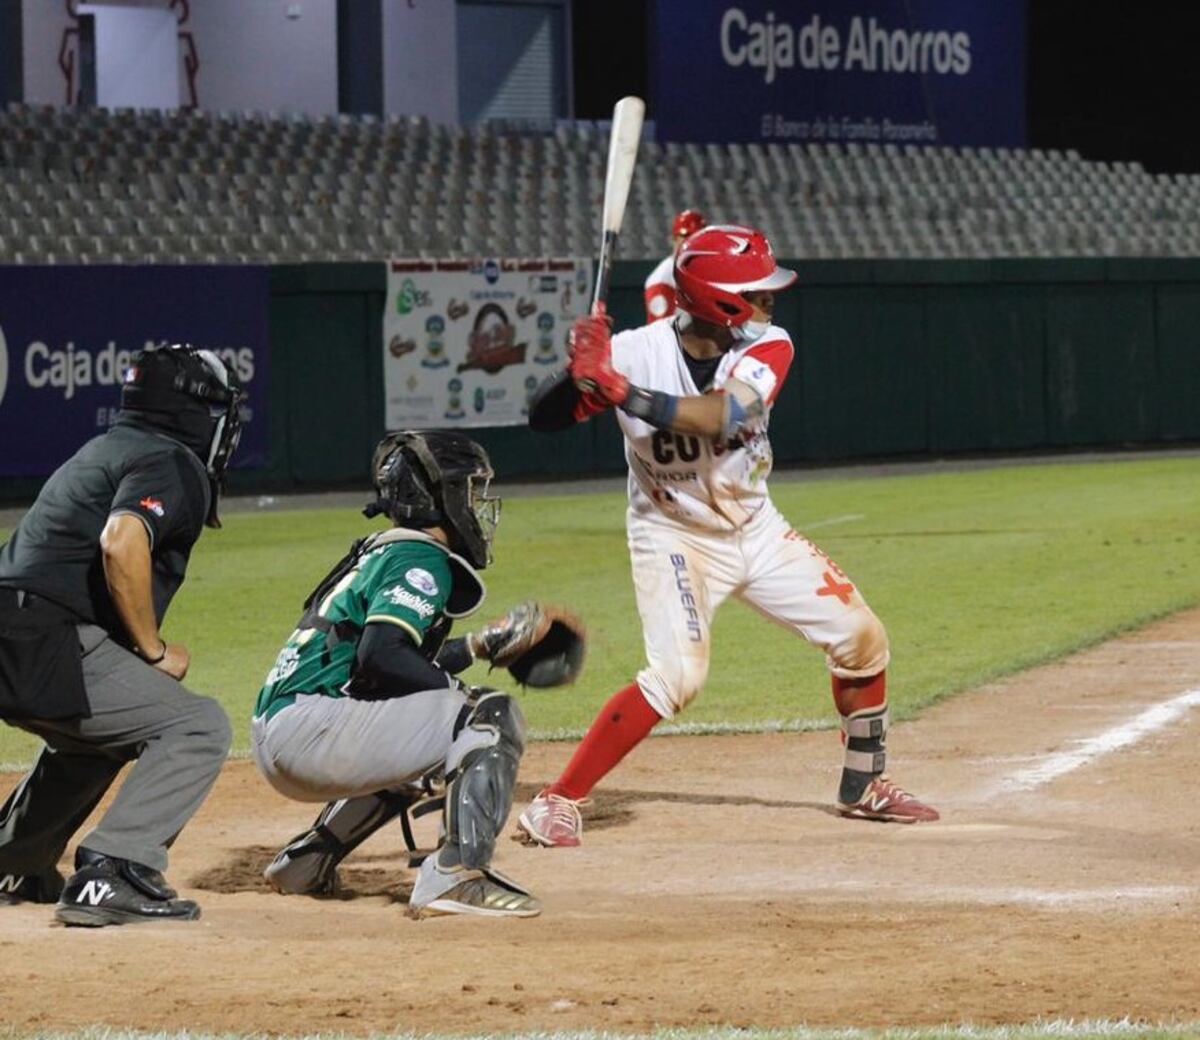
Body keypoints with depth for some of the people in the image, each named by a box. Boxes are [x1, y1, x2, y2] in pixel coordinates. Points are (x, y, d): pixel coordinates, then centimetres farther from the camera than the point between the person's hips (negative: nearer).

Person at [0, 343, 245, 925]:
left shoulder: (106, 450, 25)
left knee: (96, 731, 35)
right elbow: (121, 544, -24)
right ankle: (110, 873, -18)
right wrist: (154, 652, -13)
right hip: (50, 650, -10)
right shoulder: (172, 463, -5)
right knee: (198, 727, -6)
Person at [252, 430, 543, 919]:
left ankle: (307, 859, 33)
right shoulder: (422, 560, -7)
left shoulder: (378, 553, 23)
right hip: (309, 728, -10)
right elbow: (380, 656, -22)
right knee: (492, 716, -13)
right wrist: (456, 691, -10)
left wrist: (478, 645, 25)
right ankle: (456, 874, -26)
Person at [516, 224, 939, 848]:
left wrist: (620, 390, -45)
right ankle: (555, 805, -16)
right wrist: (579, 372, -40)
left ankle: (863, 787, 27)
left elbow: (721, 416, -35)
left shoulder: (768, 348, -15)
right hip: (675, 537, -5)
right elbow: (544, 418, -18)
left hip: (757, 531, 5)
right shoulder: (637, 353, -21)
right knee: (676, 677, -24)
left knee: (861, 638, 6)